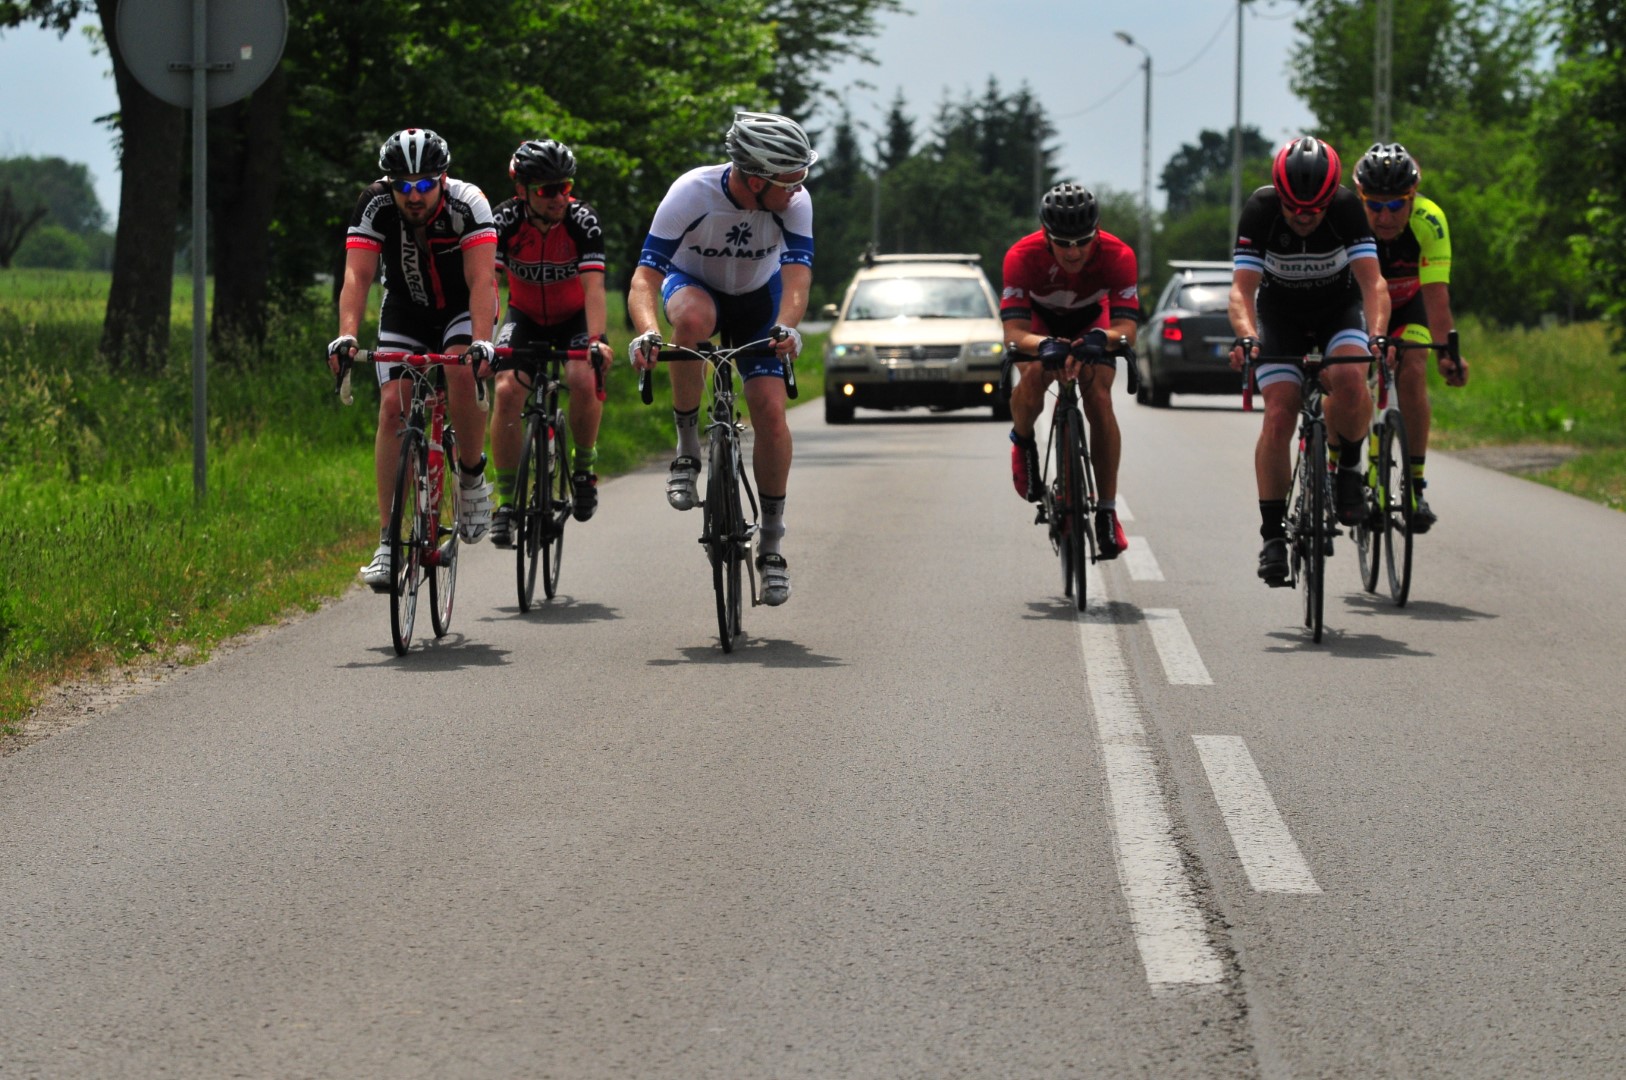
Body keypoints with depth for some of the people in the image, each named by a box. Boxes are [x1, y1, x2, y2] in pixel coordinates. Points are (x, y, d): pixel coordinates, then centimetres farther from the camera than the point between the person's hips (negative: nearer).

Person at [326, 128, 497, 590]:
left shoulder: (467, 203, -29)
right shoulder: (375, 205, -24)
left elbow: (481, 280, -36)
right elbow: (357, 276, -31)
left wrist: (481, 342, -52)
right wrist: (347, 335, -48)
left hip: (462, 308, -2)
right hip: (405, 311, 2)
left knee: (462, 374, -32)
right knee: (393, 407, -15)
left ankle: (472, 477, -7)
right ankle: (388, 541, -13)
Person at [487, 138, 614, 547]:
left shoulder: (582, 221, -24)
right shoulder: (506, 220, -22)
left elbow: (593, 287, -31)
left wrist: (596, 340, -47)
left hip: (575, 318, -1)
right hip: (525, 317, 1)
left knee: (583, 379, -30)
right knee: (508, 389, -24)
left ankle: (584, 465, -3)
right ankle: (507, 499, -13)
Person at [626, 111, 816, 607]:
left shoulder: (795, 202, -27)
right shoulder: (692, 193, -33)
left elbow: (797, 273, -36)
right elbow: (646, 275, -36)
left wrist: (787, 326, -57)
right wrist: (646, 332, -54)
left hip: (758, 298, 2)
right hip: (693, 283, -2)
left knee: (770, 410, -15)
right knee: (694, 318, -39)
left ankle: (771, 542, 2)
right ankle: (687, 446, -20)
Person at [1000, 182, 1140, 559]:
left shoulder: (1118, 256, -35)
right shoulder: (1022, 256, -37)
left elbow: (1126, 328, -40)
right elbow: (1014, 332, -41)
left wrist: (1101, 338, -62)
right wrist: (1045, 345, -62)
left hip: (1091, 319, 1)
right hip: (1040, 321, -1)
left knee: (1099, 400, -20)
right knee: (1034, 377, -31)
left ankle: (1107, 513, -12)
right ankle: (1022, 441, 3)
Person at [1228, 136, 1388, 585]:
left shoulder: (1347, 208, -27)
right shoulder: (1260, 210, -27)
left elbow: (1373, 282, -33)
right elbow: (1242, 288, -33)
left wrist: (1377, 335, -51)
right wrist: (1246, 338, -52)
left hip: (1340, 308, 0)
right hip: (1280, 315, 0)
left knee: (1348, 380, -31)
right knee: (1278, 417, -16)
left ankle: (1349, 463, -2)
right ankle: (1272, 534, -8)